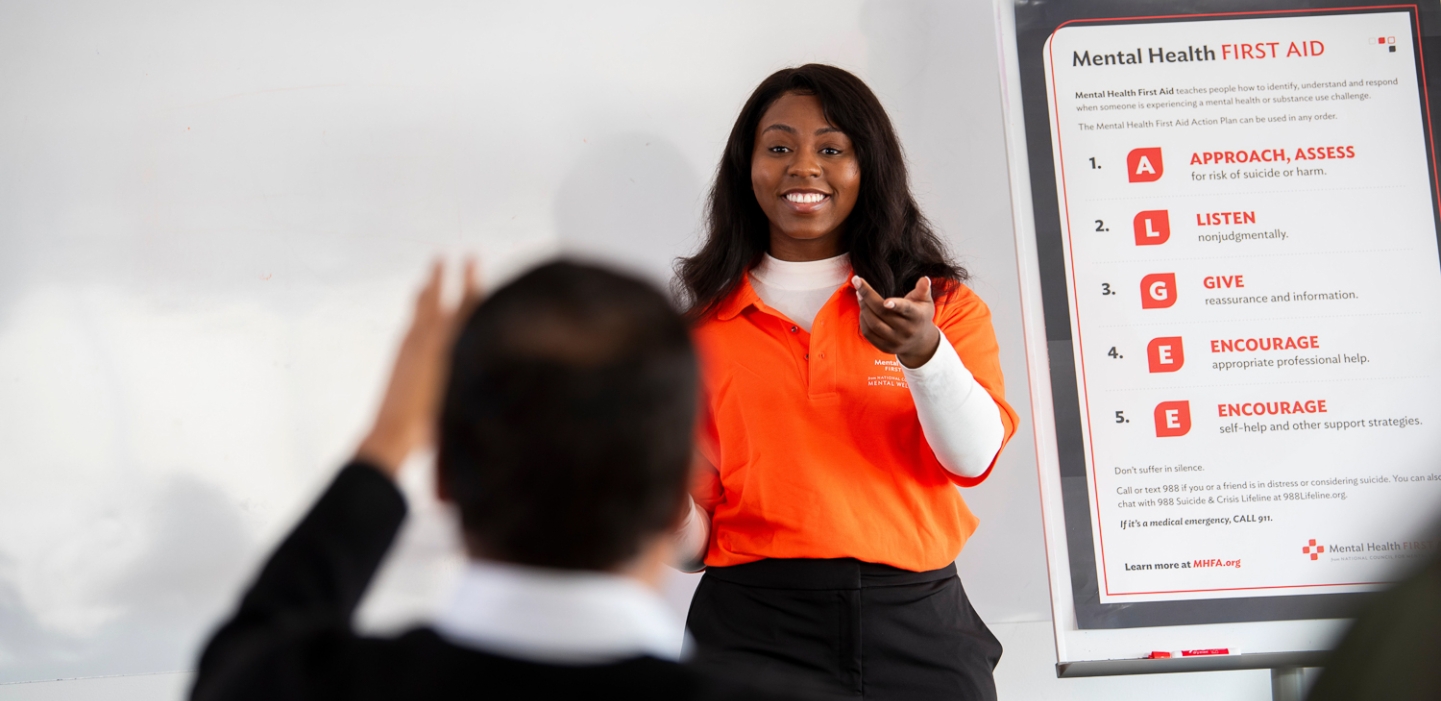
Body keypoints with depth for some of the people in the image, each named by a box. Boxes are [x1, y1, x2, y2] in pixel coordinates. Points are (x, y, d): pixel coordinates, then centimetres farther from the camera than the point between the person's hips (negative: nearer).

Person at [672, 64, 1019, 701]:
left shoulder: (945, 305, 8)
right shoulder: (704, 326, 8)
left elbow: (973, 457, -9)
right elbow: (695, 538, 10)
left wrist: (923, 352, -25)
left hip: (915, 626, 0)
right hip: (753, 628, 0)